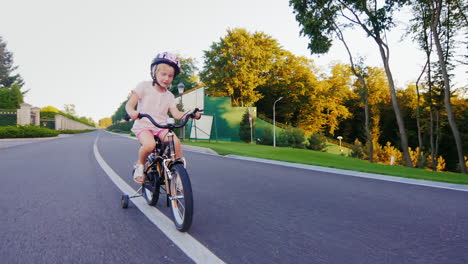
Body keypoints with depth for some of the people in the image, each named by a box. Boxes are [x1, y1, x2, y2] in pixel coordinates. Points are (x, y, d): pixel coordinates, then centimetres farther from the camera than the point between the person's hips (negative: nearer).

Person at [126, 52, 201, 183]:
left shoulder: (169, 96, 10)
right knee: (149, 144, -34)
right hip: (143, 125, -3)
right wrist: (132, 112, -31)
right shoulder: (144, 86, 0)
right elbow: (129, 104, -6)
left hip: (161, 127, 3)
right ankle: (140, 164, -3)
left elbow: (176, 114, -2)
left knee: (176, 141, -26)